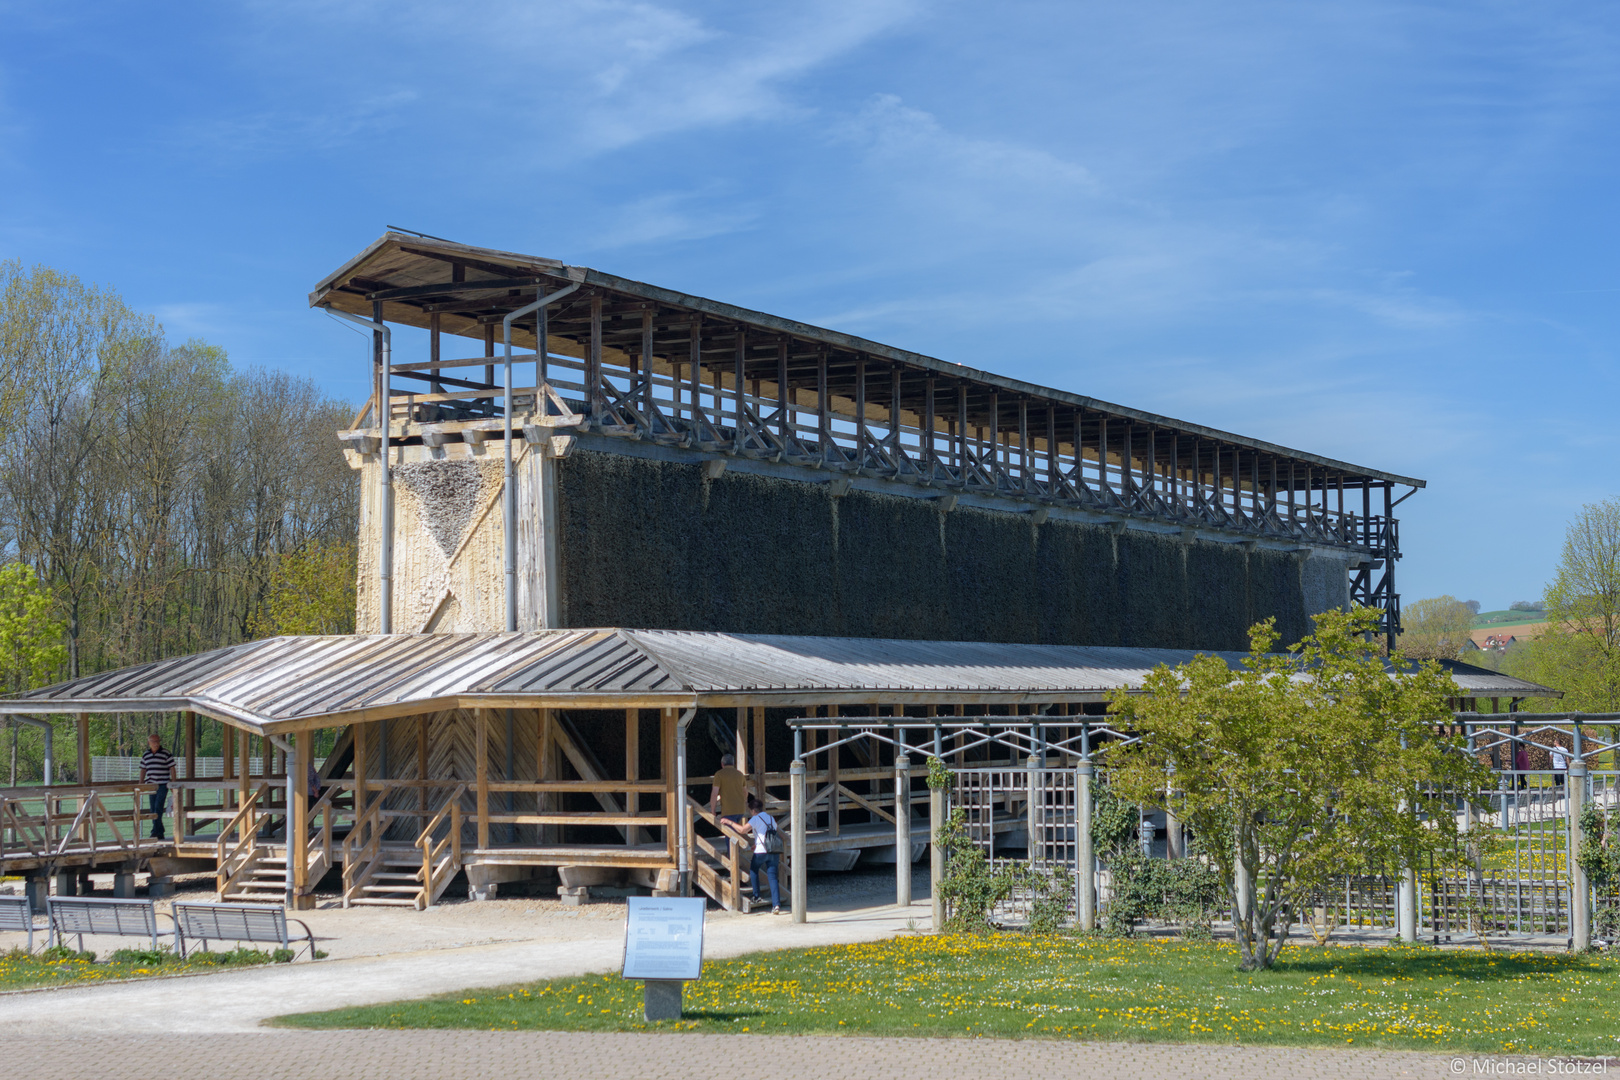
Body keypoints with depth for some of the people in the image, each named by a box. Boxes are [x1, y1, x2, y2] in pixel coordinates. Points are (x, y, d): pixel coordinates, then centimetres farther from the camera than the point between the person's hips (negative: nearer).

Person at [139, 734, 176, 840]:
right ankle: (160, 833, 11)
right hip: (151, 785, 5)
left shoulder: (166, 754, -3)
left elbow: (172, 769, -2)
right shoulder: (145, 755, 11)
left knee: (158, 808, -14)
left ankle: (155, 832, -16)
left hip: (163, 785, -5)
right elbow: (143, 770, 17)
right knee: (153, 809, 5)